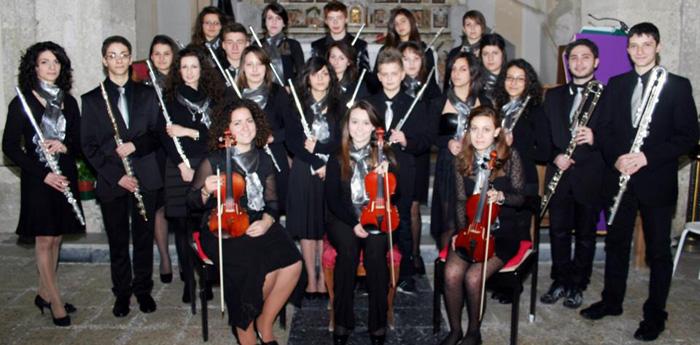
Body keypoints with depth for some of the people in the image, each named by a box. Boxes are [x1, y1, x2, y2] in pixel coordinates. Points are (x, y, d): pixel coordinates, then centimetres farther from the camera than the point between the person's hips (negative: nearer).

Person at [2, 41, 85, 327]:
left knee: (55, 238, 11)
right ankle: (56, 303, 8)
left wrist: (64, 145, -13)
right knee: (45, 239, -1)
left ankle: (44, 294, 26)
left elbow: (80, 141, 11)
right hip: (37, 180, -5)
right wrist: (43, 174, -16)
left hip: (65, 177, 5)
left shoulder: (68, 101, 9)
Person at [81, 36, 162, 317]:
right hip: (111, 181, -1)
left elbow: (158, 133, 6)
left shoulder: (147, 94, 8)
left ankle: (143, 289, 23)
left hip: (145, 177, 1)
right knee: (117, 240, 7)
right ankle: (122, 292, 22)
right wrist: (115, 175, -10)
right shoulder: (91, 99, 4)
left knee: (144, 237, 8)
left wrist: (135, 145, -14)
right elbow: (88, 146, 0)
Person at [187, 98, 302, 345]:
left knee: (292, 264, -22)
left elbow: (272, 201, 13)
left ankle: (264, 323, 3)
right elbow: (192, 202, 2)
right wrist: (206, 192, -21)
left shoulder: (264, 161, 10)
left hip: (258, 226, 4)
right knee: (256, 268, -30)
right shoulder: (213, 162, -1)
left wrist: (266, 221, -9)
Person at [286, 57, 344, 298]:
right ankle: (311, 278, 11)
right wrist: (317, 164, -12)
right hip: (304, 173, 0)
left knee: (327, 226, 1)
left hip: (332, 173, 0)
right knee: (307, 226, 2)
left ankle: (323, 278, 11)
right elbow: (292, 142, -3)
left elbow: (343, 142, 0)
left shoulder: (339, 107, 7)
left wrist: (317, 147, -13)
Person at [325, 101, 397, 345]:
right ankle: (342, 321, -22)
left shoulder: (384, 155, 8)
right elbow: (332, 198, 1)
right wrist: (353, 223, -14)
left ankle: (378, 323, -22)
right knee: (348, 247, -32)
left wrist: (386, 175, -16)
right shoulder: (338, 159, 7)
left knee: (375, 248, -32)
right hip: (343, 219, 0)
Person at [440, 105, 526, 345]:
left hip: (501, 231, -3)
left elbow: (520, 197, -3)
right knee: (451, 273, -23)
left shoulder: (510, 156, -7)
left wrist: (501, 196, -24)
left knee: (473, 277, -24)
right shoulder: (462, 160, 2)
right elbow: (461, 200, 8)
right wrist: (463, 230, -6)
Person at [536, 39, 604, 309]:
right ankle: (560, 281, 25)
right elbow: (544, 135, 10)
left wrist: (594, 138, -24)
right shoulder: (553, 95, 11)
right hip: (559, 175, 3)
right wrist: (554, 156, -7)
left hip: (590, 178, -3)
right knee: (559, 232, 10)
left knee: (585, 234, 8)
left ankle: (577, 286, 23)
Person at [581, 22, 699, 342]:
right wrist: (616, 158, -12)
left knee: (658, 250, 5)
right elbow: (605, 129, 7)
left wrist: (647, 157, -18)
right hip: (620, 177, 4)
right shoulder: (616, 85, 9)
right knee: (616, 242, 14)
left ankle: (655, 314, 18)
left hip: (657, 181, -3)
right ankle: (612, 300, 30)